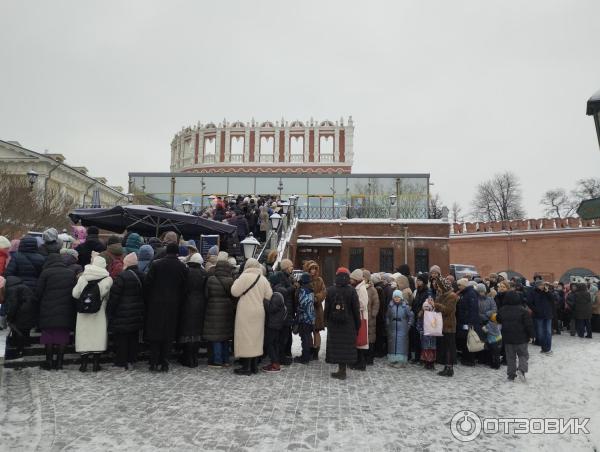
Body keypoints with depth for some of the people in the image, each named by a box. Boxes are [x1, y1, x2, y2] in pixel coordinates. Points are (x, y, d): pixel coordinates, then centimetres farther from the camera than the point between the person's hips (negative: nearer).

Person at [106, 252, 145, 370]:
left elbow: (114, 297, -15)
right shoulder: (142, 276, 4)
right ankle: (131, 361, 22)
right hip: (137, 316, 7)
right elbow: (143, 296, 12)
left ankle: (122, 363, 10)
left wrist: (110, 312, -4)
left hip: (123, 316, -6)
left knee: (121, 339, 4)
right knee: (133, 338, 14)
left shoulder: (122, 277, -17)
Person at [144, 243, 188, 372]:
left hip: (156, 304, -1)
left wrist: (147, 301, 7)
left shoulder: (156, 264, -5)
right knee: (168, 334, 8)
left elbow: (147, 284, -4)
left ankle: (154, 363, 8)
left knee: (154, 333, 8)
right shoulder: (182, 267, -2)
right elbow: (184, 288, 1)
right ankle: (164, 363, 10)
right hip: (173, 305, 1)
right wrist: (179, 303, 11)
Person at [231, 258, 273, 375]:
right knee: (255, 336, 13)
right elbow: (269, 296, 6)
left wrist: (236, 281, 4)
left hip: (246, 312, -5)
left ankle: (246, 367, 2)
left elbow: (235, 292, -12)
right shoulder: (263, 279, 4)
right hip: (259, 312, 5)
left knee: (245, 337, 0)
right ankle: (254, 365, 20)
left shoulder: (245, 276, -12)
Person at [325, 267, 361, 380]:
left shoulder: (330, 290, -2)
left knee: (336, 345, 8)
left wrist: (326, 321, 12)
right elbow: (356, 309, -3)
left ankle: (341, 370, 11)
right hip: (348, 324, -1)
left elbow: (326, 308, 3)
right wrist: (357, 324, 4)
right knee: (346, 345, 7)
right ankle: (342, 371, 11)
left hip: (333, 324, 1)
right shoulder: (351, 291, -6)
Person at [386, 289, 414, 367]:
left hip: (402, 330, -3)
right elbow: (387, 317, 14)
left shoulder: (405, 306, -7)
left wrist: (409, 325, -3)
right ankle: (392, 360, 16)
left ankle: (401, 361, 5)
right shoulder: (391, 306, 3)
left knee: (402, 344, -2)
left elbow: (411, 316, 0)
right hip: (392, 329, 3)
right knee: (392, 343, 6)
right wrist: (388, 324, 7)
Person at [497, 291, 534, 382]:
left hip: (507, 338, 3)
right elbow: (528, 324, -10)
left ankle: (511, 375, 10)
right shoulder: (522, 310, -12)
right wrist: (531, 335, -1)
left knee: (510, 357, 11)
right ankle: (521, 369, -11)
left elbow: (498, 321, 14)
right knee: (523, 355, 11)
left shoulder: (502, 310, -2)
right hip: (521, 338, -3)